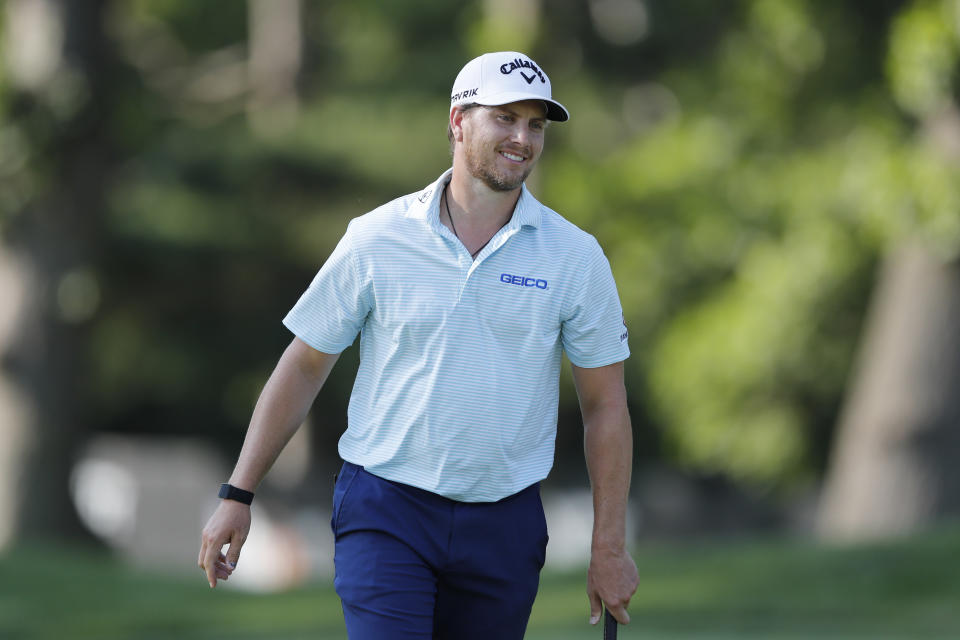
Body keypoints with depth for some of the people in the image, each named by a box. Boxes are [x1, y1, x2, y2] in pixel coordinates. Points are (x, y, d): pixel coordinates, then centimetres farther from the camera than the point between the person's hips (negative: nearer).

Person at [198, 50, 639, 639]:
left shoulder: (576, 256, 1)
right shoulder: (376, 240, -2)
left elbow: (605, 404, 5)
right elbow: (303, 370, 6)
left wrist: (610, 546, 2)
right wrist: (238, 495, 4)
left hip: (505, 522, 2)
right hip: (385, 513, -2)